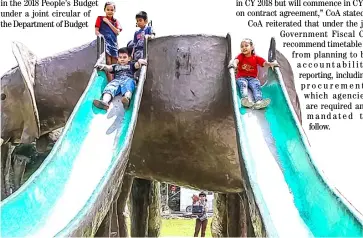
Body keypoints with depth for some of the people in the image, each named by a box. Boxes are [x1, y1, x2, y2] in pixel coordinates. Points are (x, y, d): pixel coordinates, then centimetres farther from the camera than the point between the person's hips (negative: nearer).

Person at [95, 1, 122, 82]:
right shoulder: (100, 18, 8)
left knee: (114, 65, 2)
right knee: (108, 63, -14)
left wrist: (108, 22, -3)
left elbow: (117, 32, 1)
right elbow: (96, 31, 2)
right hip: (105, 43, -4)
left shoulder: (116, 21, 16)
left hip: (114, 43, 4)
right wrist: (101, 36, -19)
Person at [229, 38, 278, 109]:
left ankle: (258, 101, -51)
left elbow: (264, 62, -8)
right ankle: (245, 99, -57)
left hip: (252, 78, 1)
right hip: (241, 77, 0)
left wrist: (270, 64, -31)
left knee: (257, 85, -28)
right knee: (243, 84, -32)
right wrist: (234, 64, -44)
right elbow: (236, 60, -18)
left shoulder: (256, 58, 7)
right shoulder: (241, 56, 4)